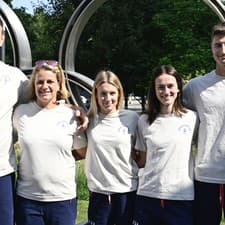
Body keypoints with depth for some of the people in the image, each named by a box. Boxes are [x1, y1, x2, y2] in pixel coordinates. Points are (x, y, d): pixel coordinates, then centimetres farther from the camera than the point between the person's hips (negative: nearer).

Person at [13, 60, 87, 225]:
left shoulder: (70, 115, 1)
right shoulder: (21, 112, 2)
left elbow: (82, 152, 10)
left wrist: (59, 156, 1)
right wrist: (34, 156, 6)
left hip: (63, 198, 0)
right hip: (27, 199, 0)